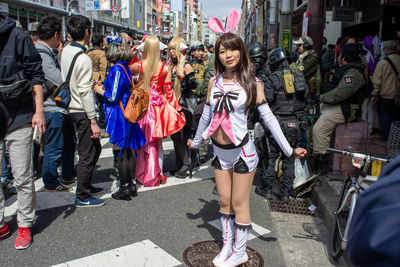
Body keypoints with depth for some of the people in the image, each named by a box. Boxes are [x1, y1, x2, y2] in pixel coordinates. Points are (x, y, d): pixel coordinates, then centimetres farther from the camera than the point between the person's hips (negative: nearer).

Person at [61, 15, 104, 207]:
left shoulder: (66, 51, 8)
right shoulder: (83, 58, -20)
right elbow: (85, 92, -21)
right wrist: (93, 121, -18)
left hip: (73, 108, 9)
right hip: (82, 111, -9)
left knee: (94, 148, 21)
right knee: (87, 155, 1)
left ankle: (86, 185, 33)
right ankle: (82, 197, 12)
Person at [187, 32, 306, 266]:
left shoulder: (252, 82, -9)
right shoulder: (214, 82, 2)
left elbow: (269, 117, -12)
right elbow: (206, 115, 13)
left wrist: (289, 150, -17)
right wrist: (196, 142, 22)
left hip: (242, 152, -4)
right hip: (220, 152, 4)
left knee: (239, 205, 6)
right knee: (225, 203, 15)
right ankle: (227, 247, 32)